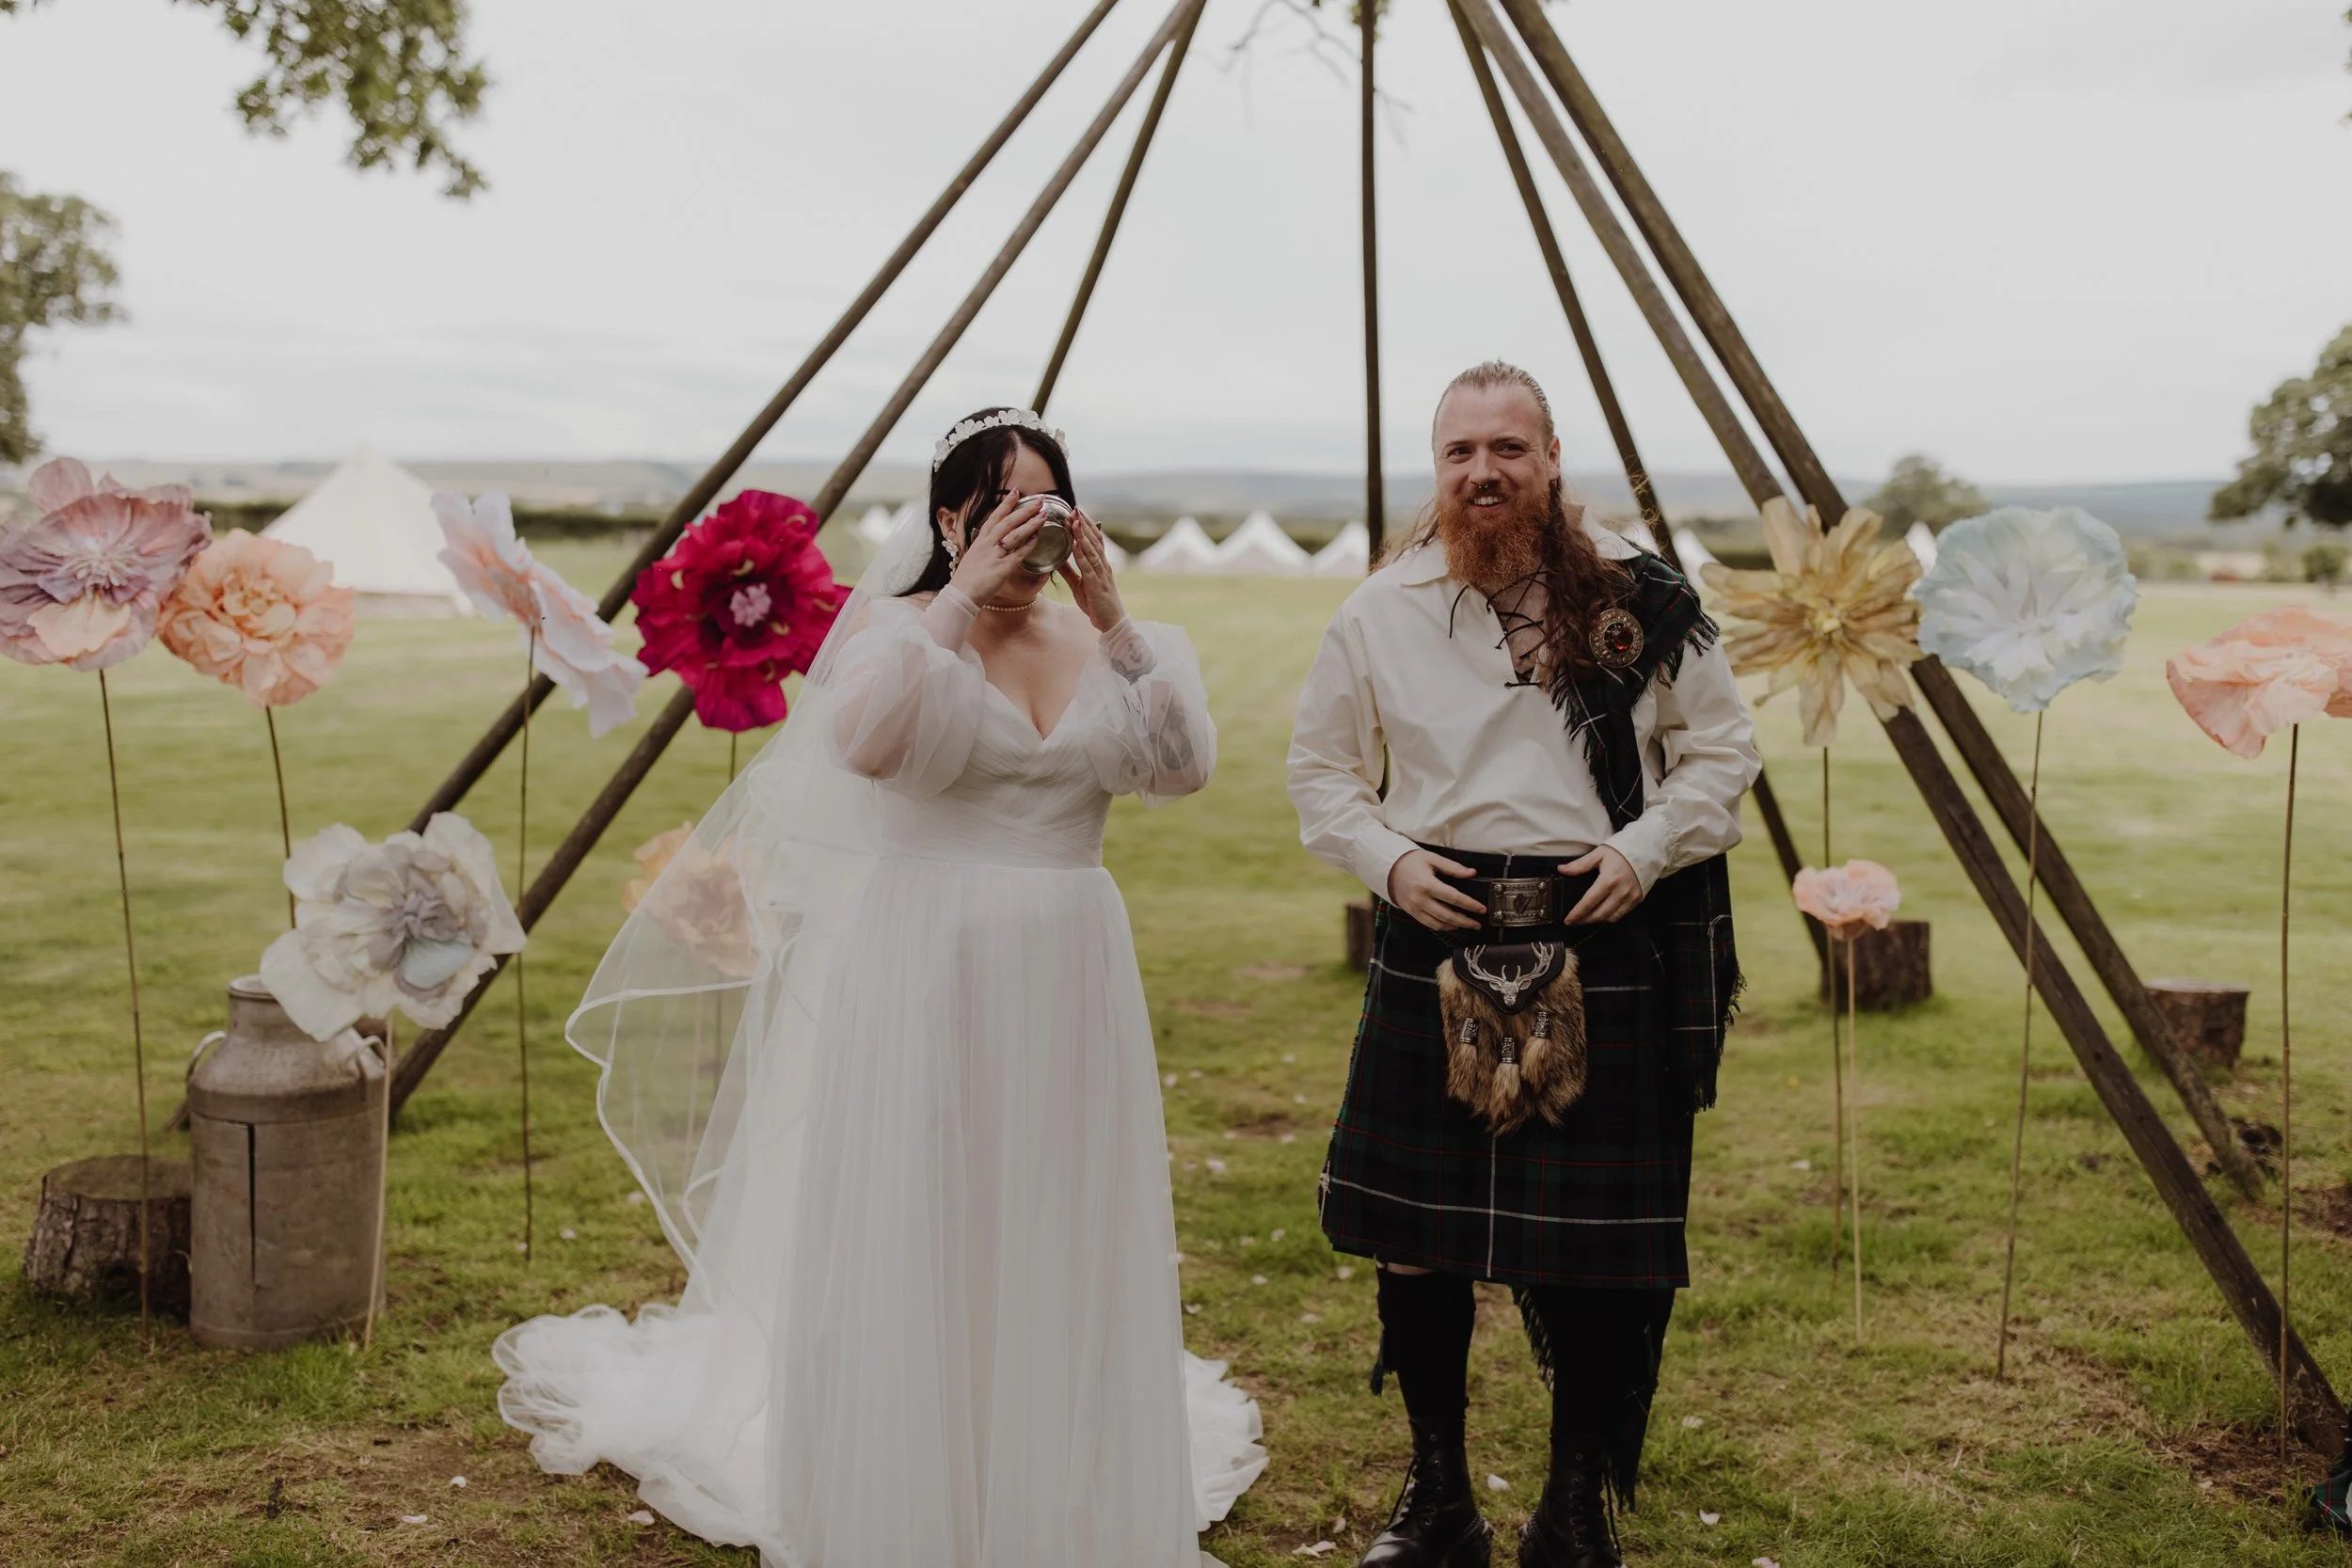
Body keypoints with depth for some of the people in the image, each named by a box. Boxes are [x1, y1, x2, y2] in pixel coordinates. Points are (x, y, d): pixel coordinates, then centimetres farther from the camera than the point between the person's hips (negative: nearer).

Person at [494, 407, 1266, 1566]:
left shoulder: (1097, 645, 9)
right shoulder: (904, 626, -3)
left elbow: (1182, 764, -7)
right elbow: (865, 740, -25)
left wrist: (1114, 620, -12)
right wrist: (958, 599, -22)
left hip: (1069, 978, 4)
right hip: (928, 973, -4)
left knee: (1058, 1246, 10)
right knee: (917, 1242, 2)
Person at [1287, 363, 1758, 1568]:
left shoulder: (1638, 599, 0)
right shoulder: (1380, 613, 3)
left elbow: (1721, 747, 8)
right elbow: (1320, 768, 13)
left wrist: (1647, 847, -7)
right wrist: (1386, 858, -4)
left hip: (1603, 940, -1)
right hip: (1434, 938, 2)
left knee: (1595, 1243, 2)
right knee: (1415, 1237, 6)